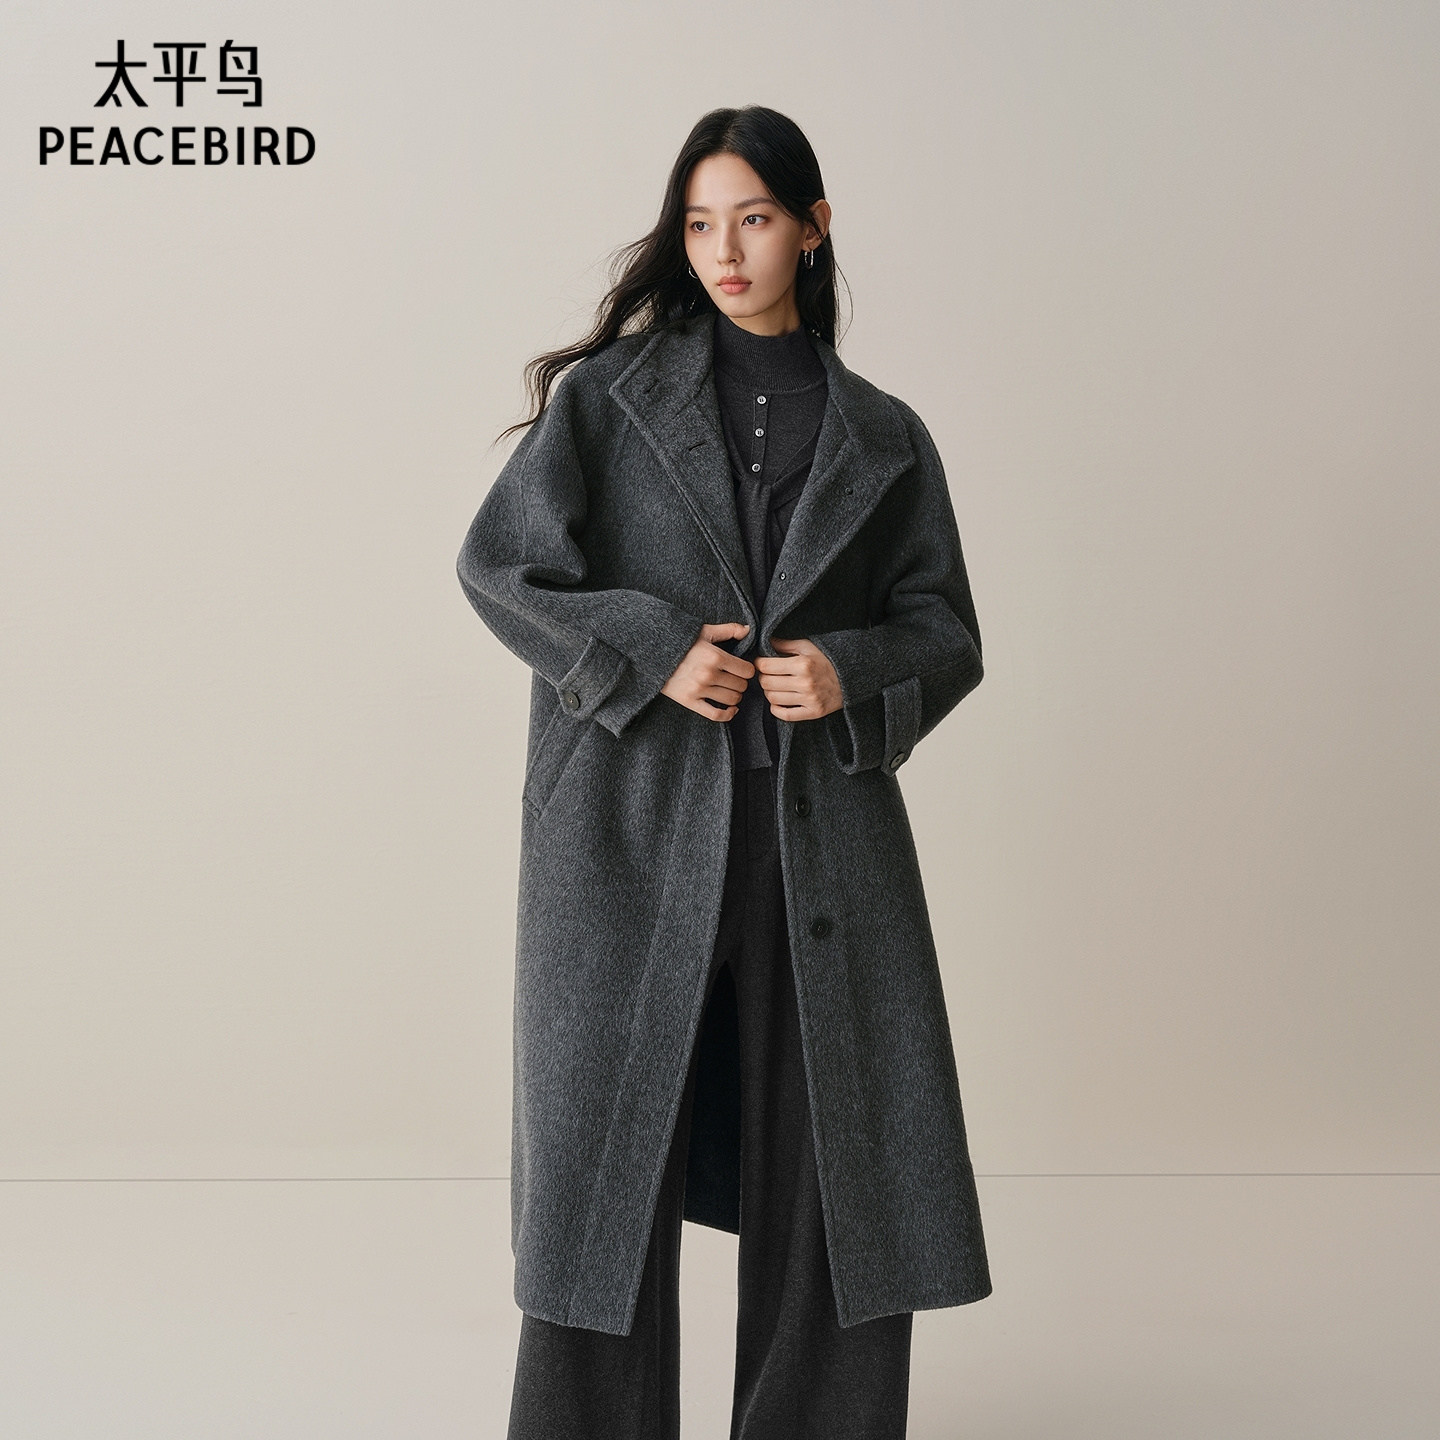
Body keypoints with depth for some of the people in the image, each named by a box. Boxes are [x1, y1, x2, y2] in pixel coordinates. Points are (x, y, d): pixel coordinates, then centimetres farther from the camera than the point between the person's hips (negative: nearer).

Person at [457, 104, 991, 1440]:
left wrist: (851, 674, -9)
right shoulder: (610, 394, 6)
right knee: (608, 1146, 4)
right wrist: (647, 652, -11)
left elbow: (945, 632, 11)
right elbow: (497, 561, 1)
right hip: (631, 819, -2)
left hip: (821, 828, 2)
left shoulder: (883, 439, 11)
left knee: (840, 1151, 5)